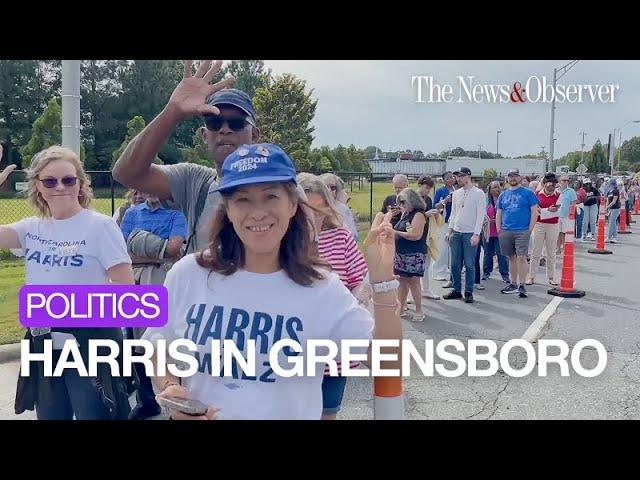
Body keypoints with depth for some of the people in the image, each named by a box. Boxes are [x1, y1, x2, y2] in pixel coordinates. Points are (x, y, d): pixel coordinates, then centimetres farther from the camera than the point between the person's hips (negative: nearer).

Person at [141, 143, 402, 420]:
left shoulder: (321, 288, -14)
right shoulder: (187, 274, -11)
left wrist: (382, 279, -27)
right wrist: (169, 388, -18)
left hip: (291, 415, 0)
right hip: (196, 415, 1)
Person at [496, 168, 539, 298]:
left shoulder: (528, 193, 1)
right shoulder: (503, 195, 14)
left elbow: (534, 212, -2)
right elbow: (498, 214, 16)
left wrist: (530, 229, -8)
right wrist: (499, 230, 7)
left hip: (522, 231, -4)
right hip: (506, 231, 4)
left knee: (521, 257, -9)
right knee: (512, 258, 11)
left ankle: (522, 286, -6)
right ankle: (513, 284, 19)